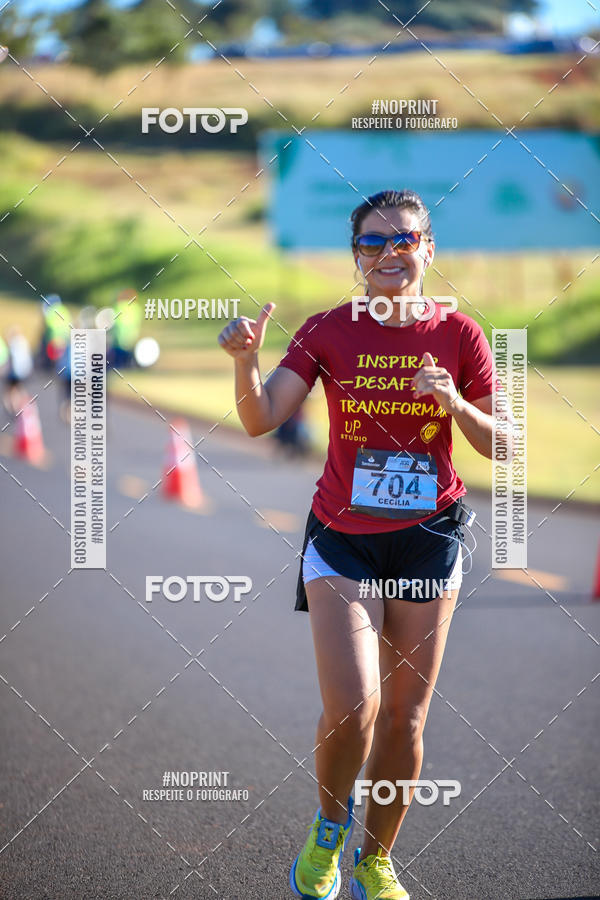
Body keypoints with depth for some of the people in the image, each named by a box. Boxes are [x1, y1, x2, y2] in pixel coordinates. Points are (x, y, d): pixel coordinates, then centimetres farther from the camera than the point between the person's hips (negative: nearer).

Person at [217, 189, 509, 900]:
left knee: (404, 715, 6)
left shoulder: (458, 335, -1)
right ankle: (329, 830, 16)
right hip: (341, 534, -1)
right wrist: (245, 360, -28)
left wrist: (455, 402, -18)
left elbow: (499, 445, 1)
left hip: (427, 535, 1)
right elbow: (261, 420, -10)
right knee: (352, 706, -14)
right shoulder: (328, 331, -2)